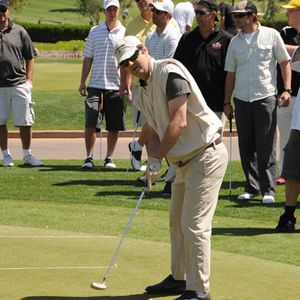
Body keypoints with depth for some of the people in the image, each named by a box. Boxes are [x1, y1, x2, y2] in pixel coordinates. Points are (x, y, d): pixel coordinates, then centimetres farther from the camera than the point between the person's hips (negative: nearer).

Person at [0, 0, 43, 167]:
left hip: (19, 84, 0)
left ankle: (27, 155, 13)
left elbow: (30, 58, 10)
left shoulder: (19, 31, 7)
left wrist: (29, 79, 0)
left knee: (25, 122, 2)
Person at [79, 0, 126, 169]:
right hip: (96, 85, 1)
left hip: (116, 86, -1)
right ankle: (89, 157, 1)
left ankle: (109, 158, 15)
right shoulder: (95, 32, 9)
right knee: (90, 123, -6)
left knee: (114, 126, 4)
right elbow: (88, 58, 12)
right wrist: (83, 81, 6)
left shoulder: (125, 33, 2)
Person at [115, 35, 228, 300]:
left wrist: (159, 156, -15)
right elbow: (155, 132, 15)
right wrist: (153, 160, -5)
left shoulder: (170, 72, -17)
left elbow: (179, 122, -23)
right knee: (177, 221, 18)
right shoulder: (144, 94, 12)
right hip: (185, 160, 10)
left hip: (207, 155, -10)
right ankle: (179, 278, 32)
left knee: (194, 224, -11)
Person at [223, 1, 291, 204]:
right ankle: (252, 187, 16)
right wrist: (227, 102, 12)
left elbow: (285, 62, 4)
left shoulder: (271, 35, 1)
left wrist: (287, 89, -6)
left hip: (265, 97, -4)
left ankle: (268, 190, -5)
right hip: (241, 100, 4)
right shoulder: (235, 42, 10)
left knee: (266, 147, -7)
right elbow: (231, 73, 15)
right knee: (246, 147, 7)